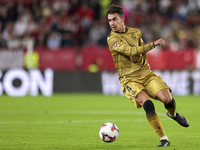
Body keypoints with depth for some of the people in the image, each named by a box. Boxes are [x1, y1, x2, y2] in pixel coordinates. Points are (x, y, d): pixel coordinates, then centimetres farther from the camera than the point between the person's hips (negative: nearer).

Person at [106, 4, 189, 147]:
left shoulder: (136, 33, 8)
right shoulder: (112, 39, -10)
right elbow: (131, 51, -21)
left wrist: (145, 63, 12)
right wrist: (154, 44, -21)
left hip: (146, 73, 4)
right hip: (129, 79, -4)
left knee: (167, 98, -16)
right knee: (147, 103, -28)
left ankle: (173, 114, 22)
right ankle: (163, 139, -20)